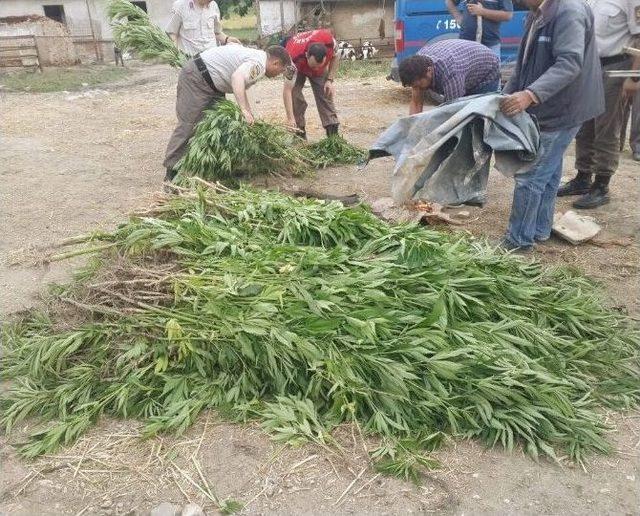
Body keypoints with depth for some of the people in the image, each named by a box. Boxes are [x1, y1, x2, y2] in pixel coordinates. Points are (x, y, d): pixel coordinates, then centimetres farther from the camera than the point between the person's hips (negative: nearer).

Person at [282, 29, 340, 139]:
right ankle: (300, 136, -6)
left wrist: (330, 80, -19)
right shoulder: (294, 57, -45)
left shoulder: (329, 40, -39)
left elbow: (336, 56, -13)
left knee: (325, 95, -7)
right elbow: (287, 90, -41)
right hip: (297, 68, -2)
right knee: (295, 98, -16)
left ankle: (334, 134, -4)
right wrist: (290, 119, -46)